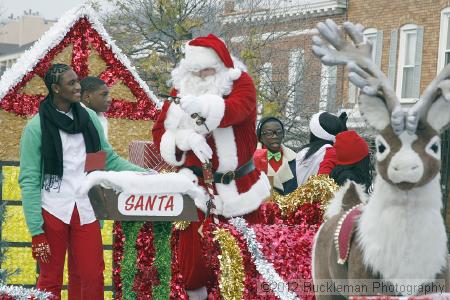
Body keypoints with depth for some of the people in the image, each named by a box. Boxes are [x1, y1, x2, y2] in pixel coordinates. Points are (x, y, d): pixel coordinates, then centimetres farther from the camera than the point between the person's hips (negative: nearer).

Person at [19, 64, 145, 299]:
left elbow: (110, 159, 13)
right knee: (50, 280, 6)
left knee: (92, 279, 4)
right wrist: (36, 231, -11)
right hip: (52, 211, -4)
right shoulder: (36, 127, -7)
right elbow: (29, 181, -7)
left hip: (86, 211, 4)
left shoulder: (88, 117, 6)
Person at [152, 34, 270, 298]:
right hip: (198, 185, 1)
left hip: (239, 187, -1)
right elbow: (160, 132, -3)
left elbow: (236, 109, -29)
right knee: (193, 254, 0)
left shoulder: (240, 82, -6)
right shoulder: (182, 88, 1)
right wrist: (186, 137, -24)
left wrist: (202, 105, -47)